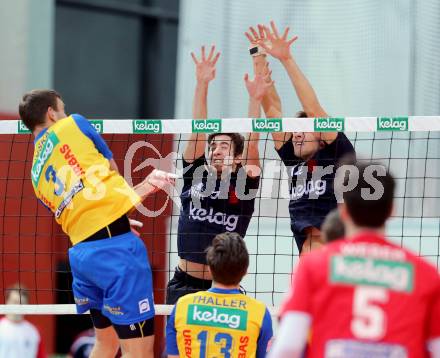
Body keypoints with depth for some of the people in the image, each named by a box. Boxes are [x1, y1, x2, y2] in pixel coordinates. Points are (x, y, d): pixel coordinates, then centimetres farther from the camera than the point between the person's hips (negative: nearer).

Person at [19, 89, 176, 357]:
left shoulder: (37, 175, 23)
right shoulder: (72, 124, 9)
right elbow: (113, 171, 18)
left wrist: (141, 190, 25)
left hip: (81, 250, 7)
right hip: (113, 244, -7)